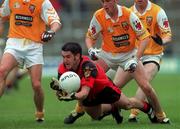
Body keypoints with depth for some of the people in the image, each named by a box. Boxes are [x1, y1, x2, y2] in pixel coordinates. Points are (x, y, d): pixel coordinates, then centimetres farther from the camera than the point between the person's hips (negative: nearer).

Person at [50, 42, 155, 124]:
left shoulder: (88, 66, -43)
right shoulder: (63, 68, -28)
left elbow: (84, 92, -50)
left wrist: (73, 96, -73)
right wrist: (59, 88, -52)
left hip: (104, 88, -5)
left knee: (127, 104, 15)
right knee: (96, 116, 23)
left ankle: (147, 107, 47)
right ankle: (113, 109, 54)